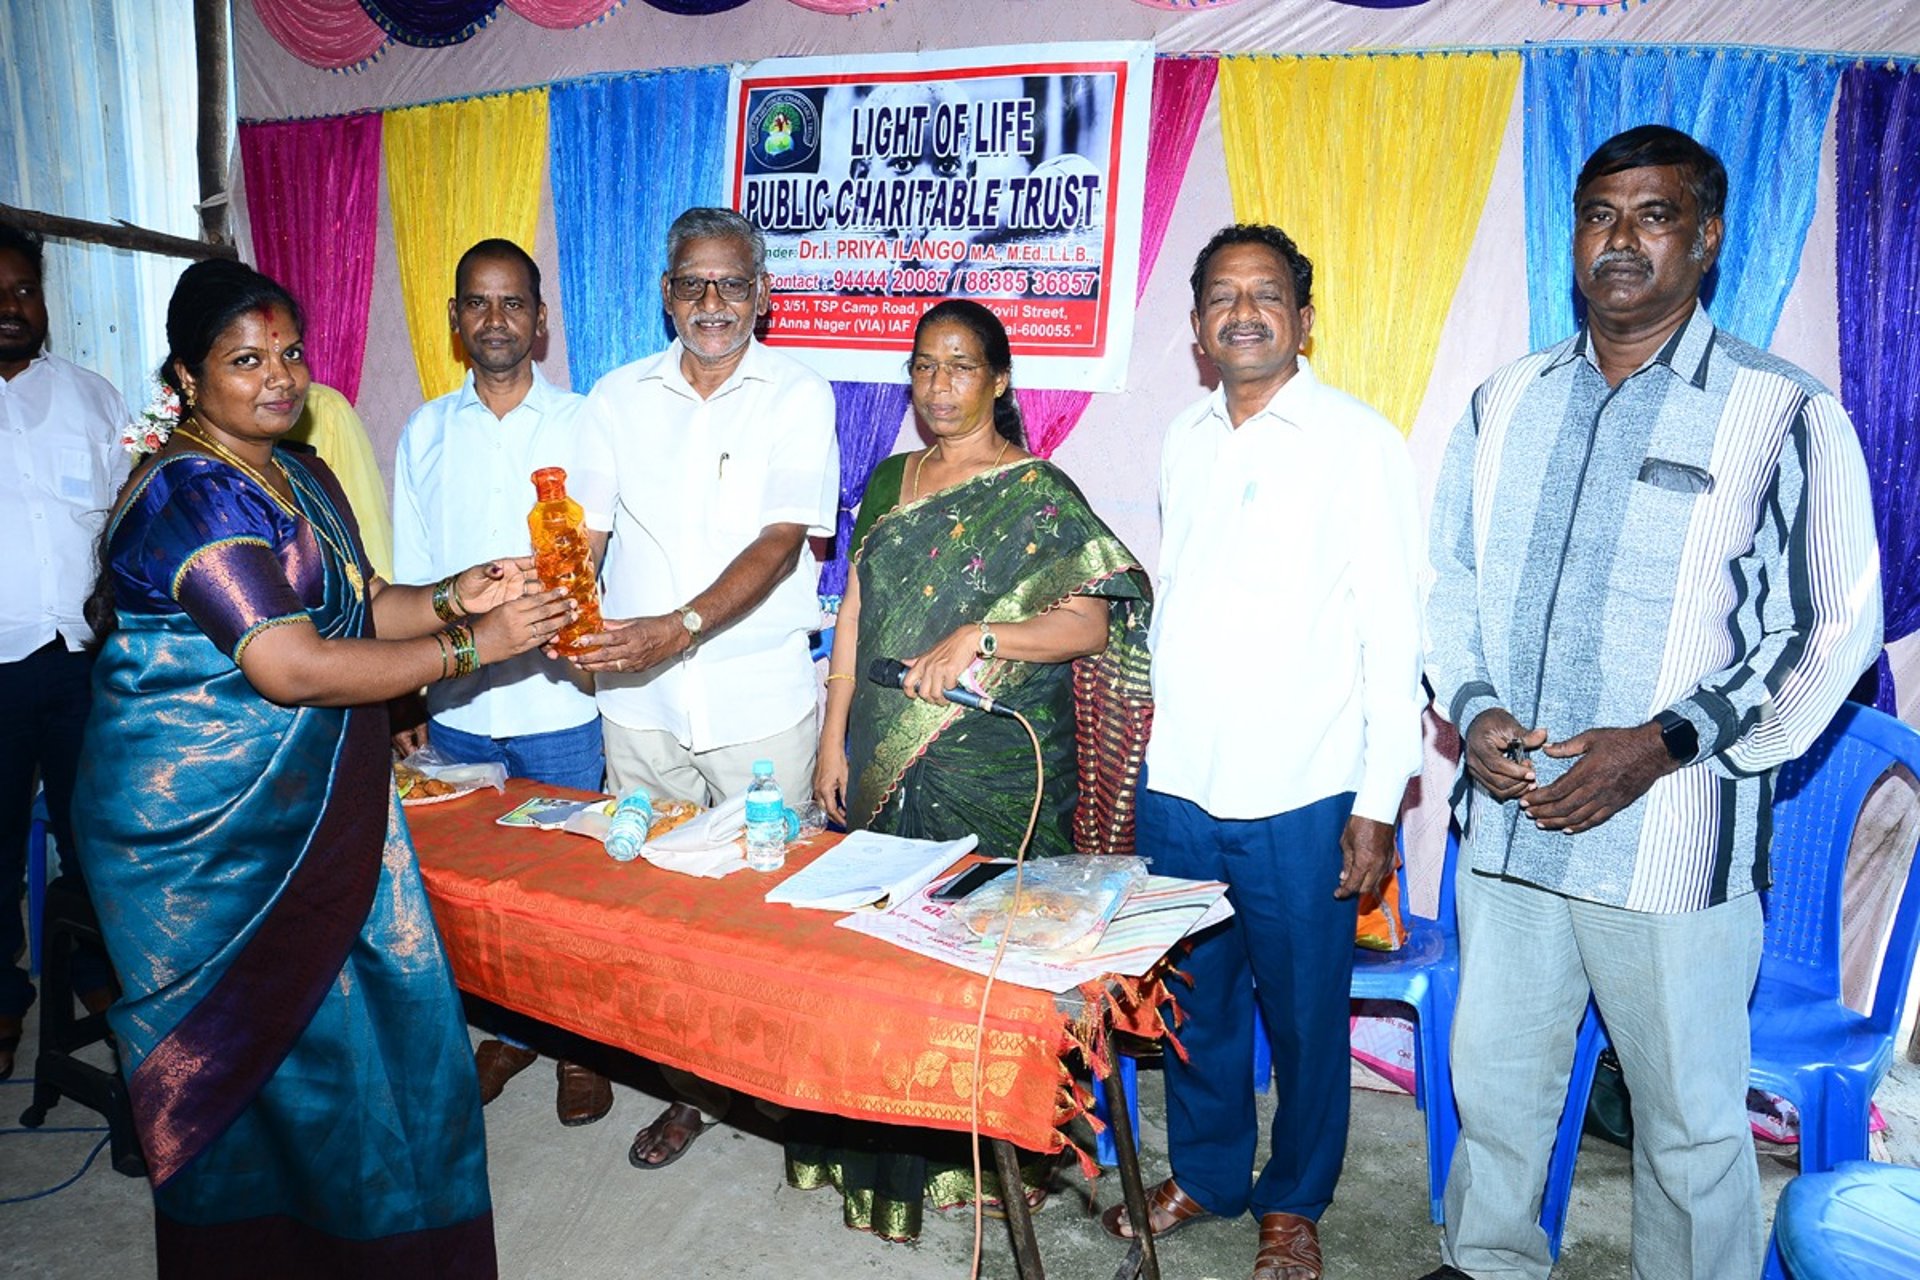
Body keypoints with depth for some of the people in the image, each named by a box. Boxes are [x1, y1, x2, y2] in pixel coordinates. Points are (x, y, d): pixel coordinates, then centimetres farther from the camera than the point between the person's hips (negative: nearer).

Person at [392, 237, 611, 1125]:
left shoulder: (581, 424, -1)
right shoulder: (426, 432, 7)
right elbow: (409, 581, 10)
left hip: (558, 707, -3)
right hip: (457, 710, 3)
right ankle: (513, 1030, 33)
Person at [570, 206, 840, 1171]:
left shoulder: (797, 395, -3)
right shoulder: (619, 397, 8)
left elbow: (781, 540, -14)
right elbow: (585, 530, 7)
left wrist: (679, 627, -27)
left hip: (761, 699, -3)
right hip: (638, 702, 4)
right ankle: (692, 1085, 27)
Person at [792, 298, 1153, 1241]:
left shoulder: (1038, 493, -4)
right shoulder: (889, 481, 13)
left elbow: (1090, 624, -10)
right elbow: (855, 611, 13)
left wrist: (979, 637, -23)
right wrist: (834, 737, 8)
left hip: (995, 768, -5)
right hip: (886, 763, 5)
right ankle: (883, 1153, 27)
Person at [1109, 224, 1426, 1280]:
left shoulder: (1360, 442, -7)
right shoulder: (1184, 439, 9)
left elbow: (1392, 636, -8)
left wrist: (1378, 802, -11)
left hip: (1300, 796, -4)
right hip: (1176, 786, 5)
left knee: (1304, 1014, 10)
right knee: (1194, 999, 17)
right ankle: (1204, 1173, 38)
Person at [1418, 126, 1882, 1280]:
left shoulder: (1783, 416, -5)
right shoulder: (1505, 406, 8)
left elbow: (1833, 629, -6)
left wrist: (1664, 743, -16)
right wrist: (1473, 710, -4)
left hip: (1675, 844, -4)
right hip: (1507, 826, 5)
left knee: (1691, 1119, 10)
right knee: (1494, 1082, 19)